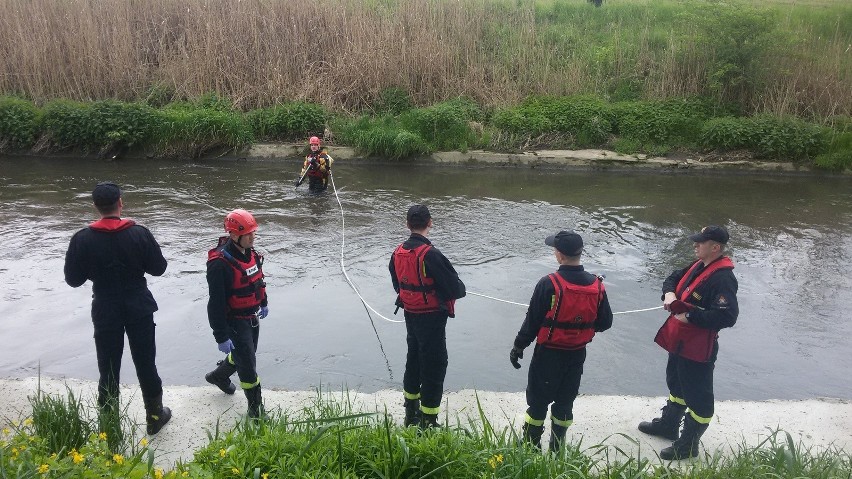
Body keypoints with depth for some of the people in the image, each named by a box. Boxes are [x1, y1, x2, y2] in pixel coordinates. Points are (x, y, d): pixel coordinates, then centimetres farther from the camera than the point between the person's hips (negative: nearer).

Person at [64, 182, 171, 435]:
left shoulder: (83, 239, -11)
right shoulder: (139, 233, -13)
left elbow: (73, 279, -4)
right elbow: (158, 267, -5)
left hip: (105, 312, 0)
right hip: (139, 309, 0)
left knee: (108, 369, 12)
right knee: (146, 364, 13)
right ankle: (155, 416, 27)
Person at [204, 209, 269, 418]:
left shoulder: (249, 251, -3)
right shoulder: (220, 263, -29)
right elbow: (216, 303, -26)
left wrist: (263, 303, 25)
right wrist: (221, 336, -22)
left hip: (252, 317, 8)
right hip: (235, 321, -8)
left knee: (243, 355, 26)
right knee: (248, 365, 1)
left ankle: (219, 376, 54)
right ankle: (255, 408, 19)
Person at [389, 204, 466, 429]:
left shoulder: (398, 253, -2)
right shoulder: (430, 255, -25)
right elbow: (456, 288, -22)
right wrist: (459, 287, 0)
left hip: (410, 315, 8)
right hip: (432, 318, -8)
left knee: (414, 359, 23)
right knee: (435, 365, 4)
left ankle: (411, 414, 39)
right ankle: (428, 422, 11)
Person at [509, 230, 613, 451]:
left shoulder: (549, 284, -22)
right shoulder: (597, 286, -8)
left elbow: (532, 321, -15)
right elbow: (605, 322, 2)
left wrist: (518, 347, -2)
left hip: (548, 354, -4)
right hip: (577, 355, 4)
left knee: (538, 402, 11)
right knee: (565, 402, 19)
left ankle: (530, 447, 22)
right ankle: (556, 449, 31)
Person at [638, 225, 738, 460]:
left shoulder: (722, 278, -24)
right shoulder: (699, 265, 5)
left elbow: (727, 316, -31)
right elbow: (674, 278, 17)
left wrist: (690, 316, -26)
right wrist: (669, 293, -5)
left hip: (698, 348, -10)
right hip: (679, 340, 10)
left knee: (697, 395, 6)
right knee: (676, 383, 26)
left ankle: (688, 444, 20)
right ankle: (668, 423, 46)